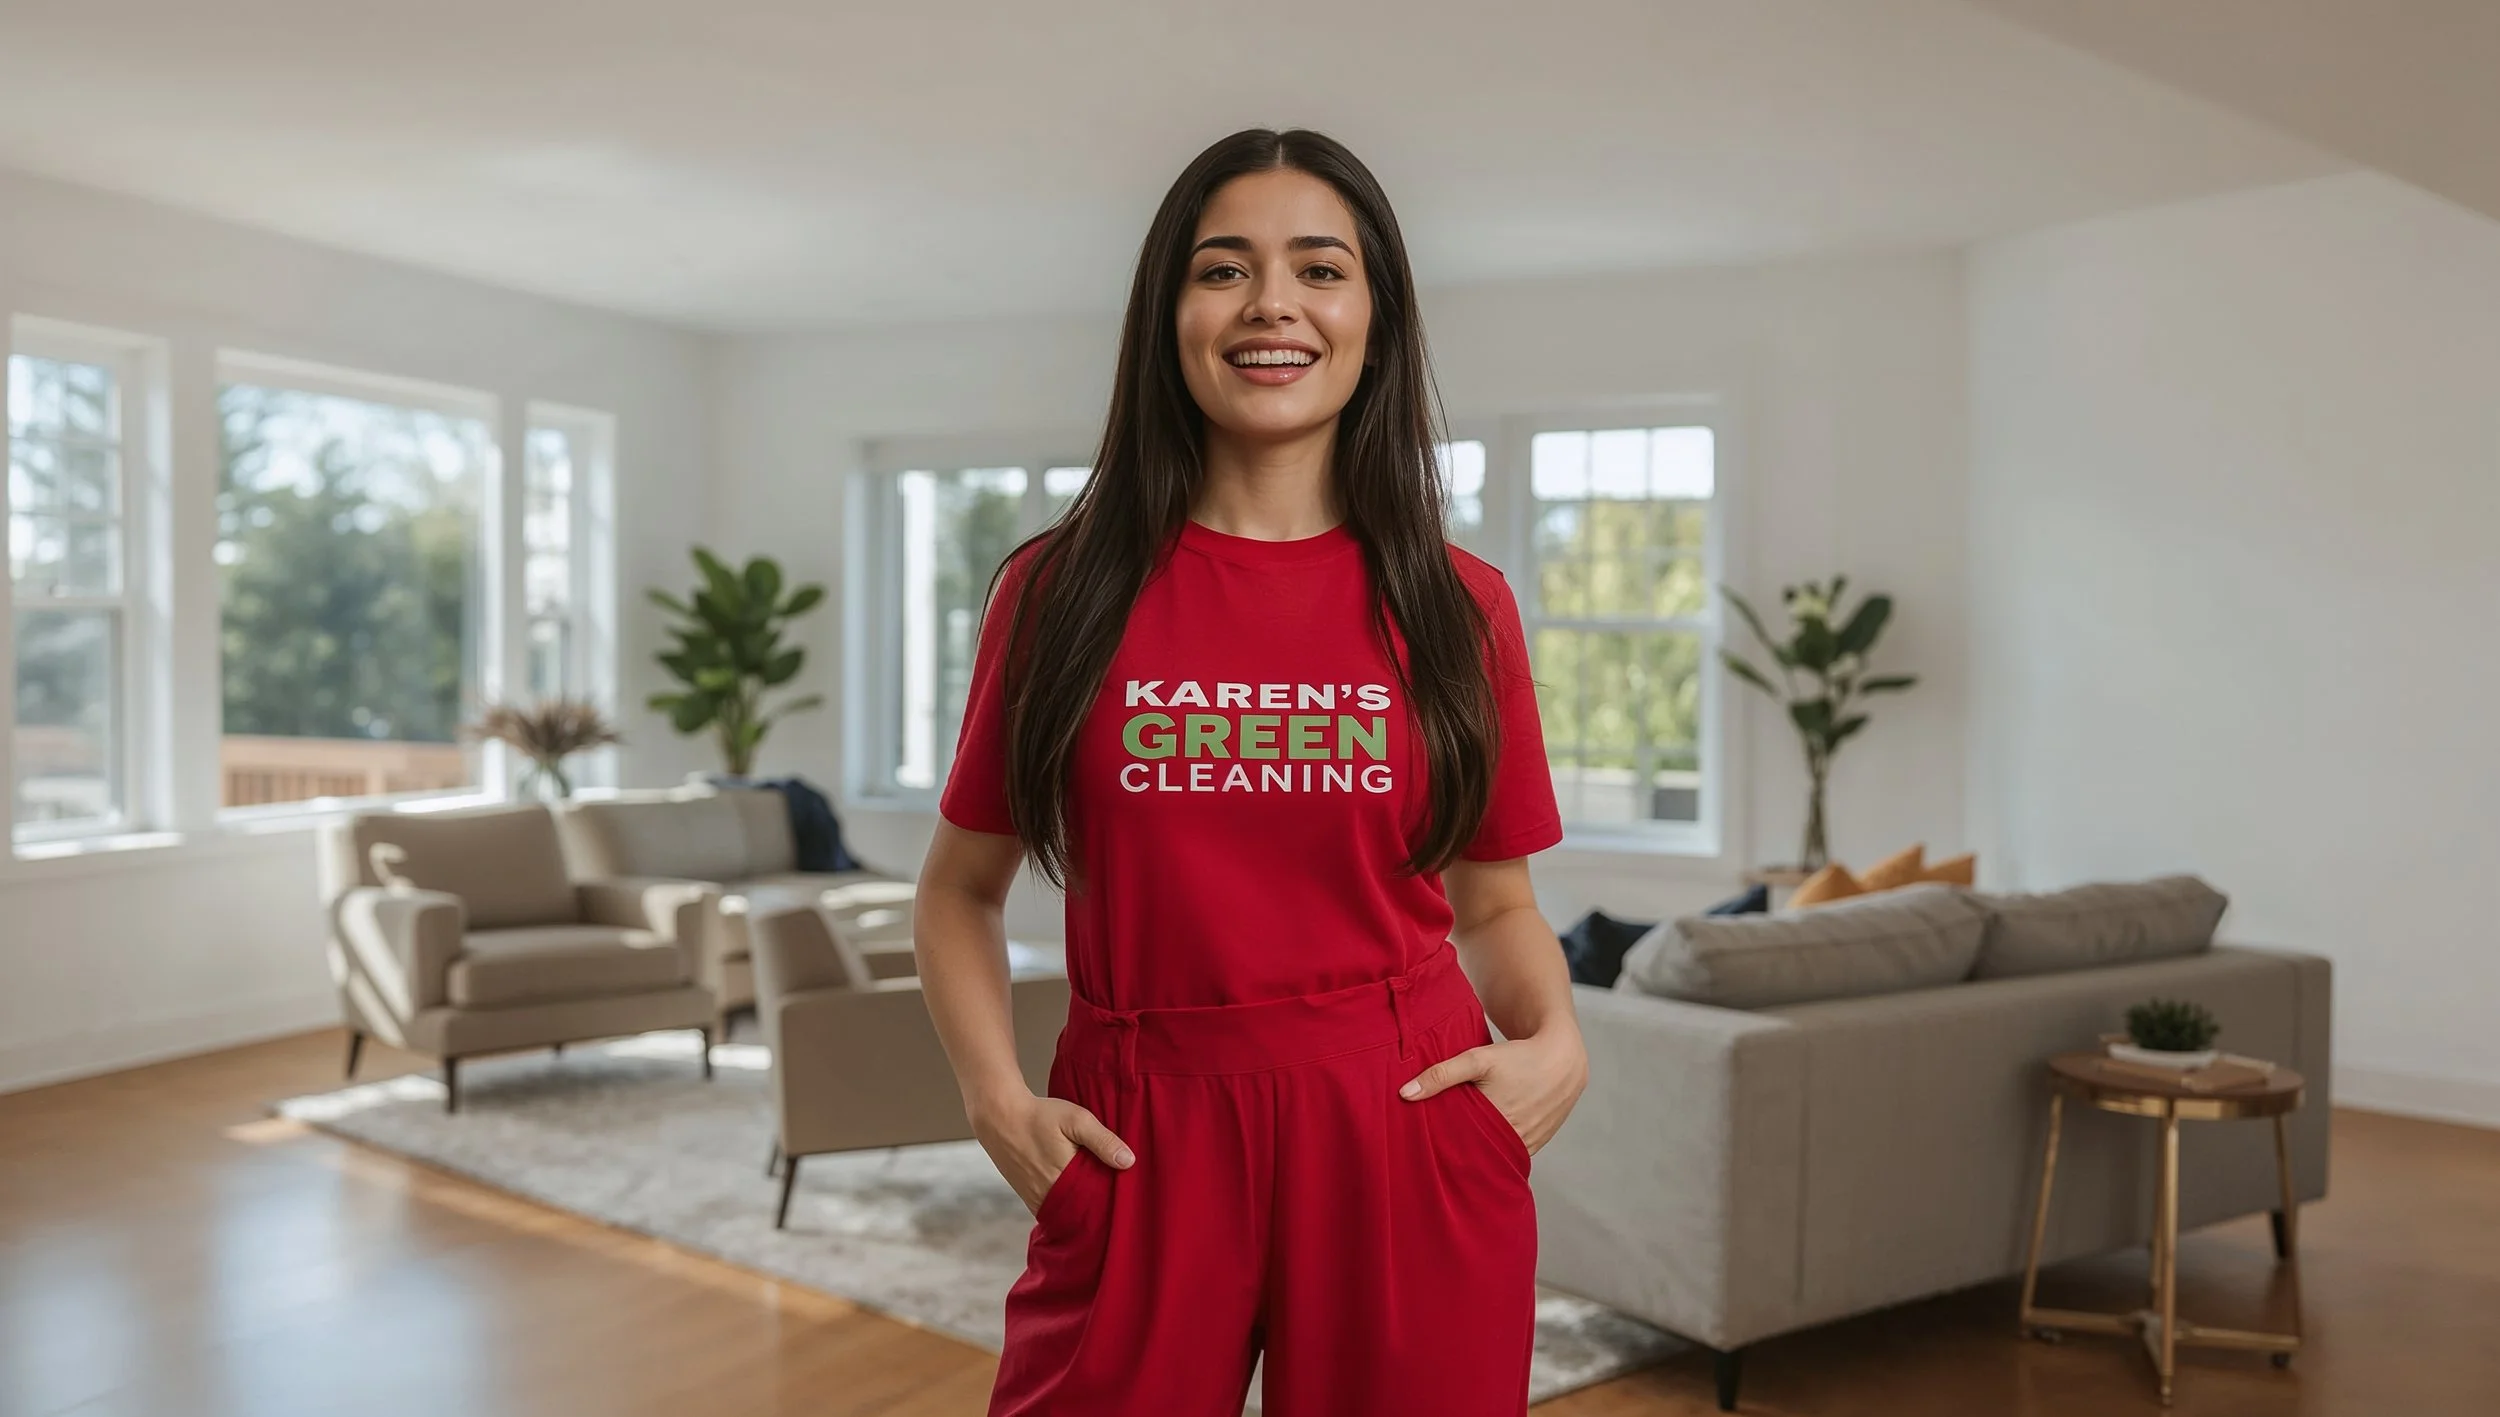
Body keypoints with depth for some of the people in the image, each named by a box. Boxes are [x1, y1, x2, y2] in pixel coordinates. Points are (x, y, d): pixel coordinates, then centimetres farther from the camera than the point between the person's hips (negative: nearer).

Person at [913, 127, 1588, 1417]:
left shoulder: (1458, 607, 2)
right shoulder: (1059, 589, -1)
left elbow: (1494, 902, 12)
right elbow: (960, 887, 9)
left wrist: (1555, 1042, -7)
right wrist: (996, 1096, -5)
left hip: (1409, 1141, 1)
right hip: (1139, 1150, 0)